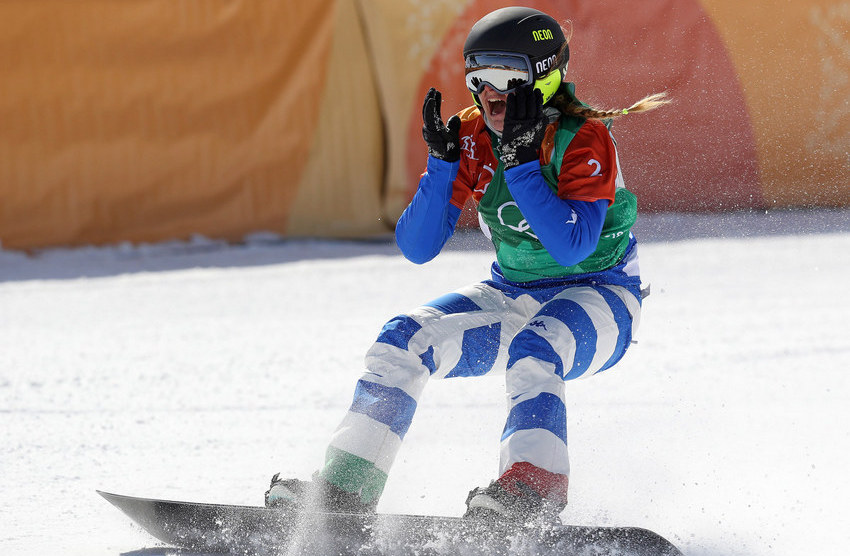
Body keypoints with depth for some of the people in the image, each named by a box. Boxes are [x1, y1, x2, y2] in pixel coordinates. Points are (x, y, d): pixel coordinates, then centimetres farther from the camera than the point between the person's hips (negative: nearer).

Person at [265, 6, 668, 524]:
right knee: (403, 340, -12)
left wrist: (519, 159, -34)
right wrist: (442, 160, -22)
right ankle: (345, 486, -14)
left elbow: (571, 246, -32)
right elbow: (417, 247, -9)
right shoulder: (474, 138, -5)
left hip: (597, 294, -6)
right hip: (513, 295, 6)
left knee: (532, 350, -37)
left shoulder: (585, 139, -19)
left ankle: (534, 487, -43)